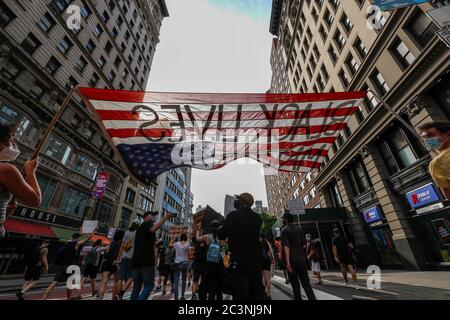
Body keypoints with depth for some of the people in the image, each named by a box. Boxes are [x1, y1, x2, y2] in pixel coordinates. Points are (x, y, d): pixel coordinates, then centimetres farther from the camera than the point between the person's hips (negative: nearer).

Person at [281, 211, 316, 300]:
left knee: (295, 284, 9)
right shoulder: (299, 228, 7)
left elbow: (286, 246, -18)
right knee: (306, 283, 9)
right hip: (301, 258, 5)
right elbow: (303, 244, 14)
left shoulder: (285, 230, -9)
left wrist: (288, 262, -19)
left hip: (291, 259, -4)